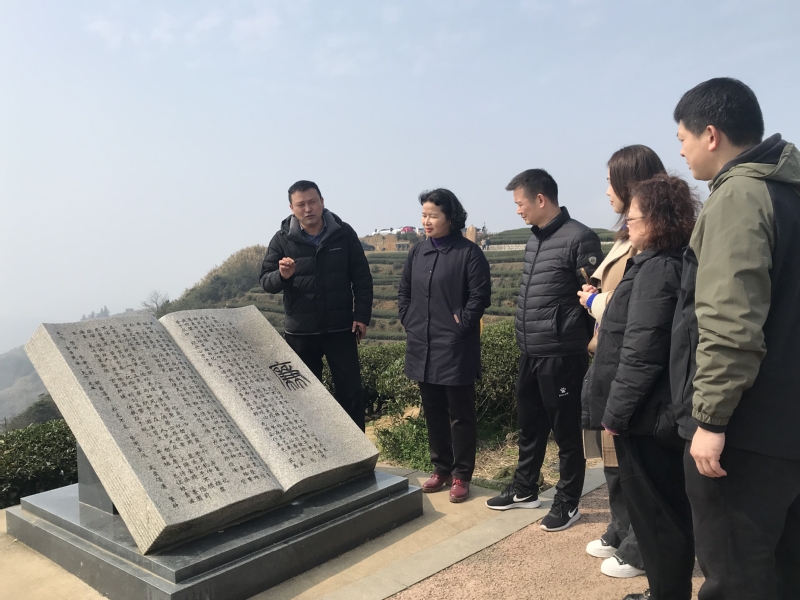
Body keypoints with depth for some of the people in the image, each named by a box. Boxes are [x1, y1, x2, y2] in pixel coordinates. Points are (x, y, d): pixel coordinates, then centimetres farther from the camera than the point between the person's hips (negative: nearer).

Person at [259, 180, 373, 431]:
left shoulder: (344, 233, -2)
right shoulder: (282, 240, -3)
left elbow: (362, 278, 1)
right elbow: (265, 281, -3)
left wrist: (362, 315, -5)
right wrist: (282, 275, -25)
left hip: (341, 329, 0)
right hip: (300, 332, 1)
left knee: (351, 391, 6)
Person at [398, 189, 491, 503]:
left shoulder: (468, 253, -9)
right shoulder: (417, 252, 10)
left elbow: (480, 295, -12)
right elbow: (404, 292, 17)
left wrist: (460, 326, -13)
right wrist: (408, 322, 6)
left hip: (455, 349, -6)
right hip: (422, 347, 6)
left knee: (460, 413, 5)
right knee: (433, 412, 16)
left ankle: (461, 475, 17)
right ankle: (441, 468, 30)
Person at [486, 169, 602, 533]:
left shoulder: (578, 238, -14)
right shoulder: (534, 241, 12)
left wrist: (581, 338, -8)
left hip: (561, 355, -8)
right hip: (529, 354, 8)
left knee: (565, 431, 7)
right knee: (529, 426, 19)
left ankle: (567, 504, 23)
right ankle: (524, 491, 35)